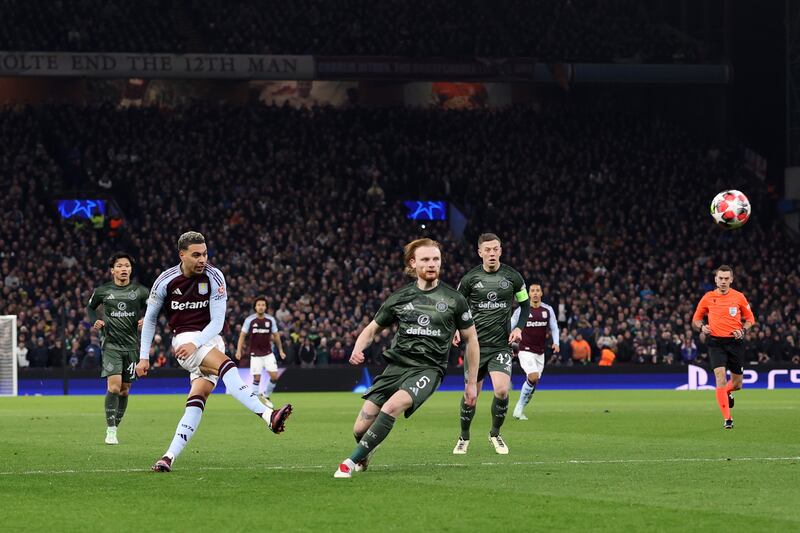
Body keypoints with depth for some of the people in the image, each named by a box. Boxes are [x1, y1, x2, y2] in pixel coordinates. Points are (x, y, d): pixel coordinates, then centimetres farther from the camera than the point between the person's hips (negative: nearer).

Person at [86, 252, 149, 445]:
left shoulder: (140, 291, 1)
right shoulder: (103, 291, 1)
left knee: (125, 389, 7)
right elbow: (90, 307, 18)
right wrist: (95, 322, -1)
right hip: (111, 344, -2)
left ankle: (115, 427, 22)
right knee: (114, 386, -17)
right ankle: (110, 430, -11)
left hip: (132, 345, 2)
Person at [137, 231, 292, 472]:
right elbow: (150, 319, 8)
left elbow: (217, 322, -7)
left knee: (197, 401, -14)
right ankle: (268, 416, -42)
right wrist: (144, 357, 6)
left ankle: (170, 456, -14)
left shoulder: (214, 277, -6)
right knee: (226, 365, -30)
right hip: (183, 339, -2)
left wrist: (196, 343, -23)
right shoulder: (166, 281, -5)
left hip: (210, 339, 2)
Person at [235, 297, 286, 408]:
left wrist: (281, 351, 11)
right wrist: (239, 351, -8)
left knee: (274, 376, -6)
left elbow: (276, 335, 10)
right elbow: (242, 335, 0)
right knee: (257, 378, -7)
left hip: (268, 353, 2)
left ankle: (266, 396, 17)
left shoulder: (271, 320, 0)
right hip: (255, 354, -2)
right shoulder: (249, 320, -6)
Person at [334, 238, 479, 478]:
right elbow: (372, 329, 19)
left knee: (392, 406, -33)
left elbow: (471, 339, 13)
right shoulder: (399, 298, 9)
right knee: (360, 429, -7)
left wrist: (472, 383, 12)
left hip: (428, 368, -3)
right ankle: (366, 457, 30)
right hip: (397, 365, 3)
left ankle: (352, 462, -24)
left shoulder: (454, 300, 4)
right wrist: (357, 350, -3)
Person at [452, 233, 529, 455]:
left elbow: (525, 303, 15)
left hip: (501, 345, 0)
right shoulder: (470, 278, -1)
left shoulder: (512, 277, 1)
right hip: (476, 343, 0)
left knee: (502, 390, -17)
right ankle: (464, 438, 23)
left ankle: (495, 433, 7)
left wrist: (519, 328, 0)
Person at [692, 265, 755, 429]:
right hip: (716, 343, -1)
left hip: (735, 342, 1)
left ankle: (728, 392, 47)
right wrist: (701, 327, -8)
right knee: (721, 378, -18)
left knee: (737, 383, 8)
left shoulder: (739, 297, 2)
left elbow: (750, 318, 11)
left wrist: (743, 331, -8)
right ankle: (727, 419, -15)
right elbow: (696, 319, 13)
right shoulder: (708, 298, 3)